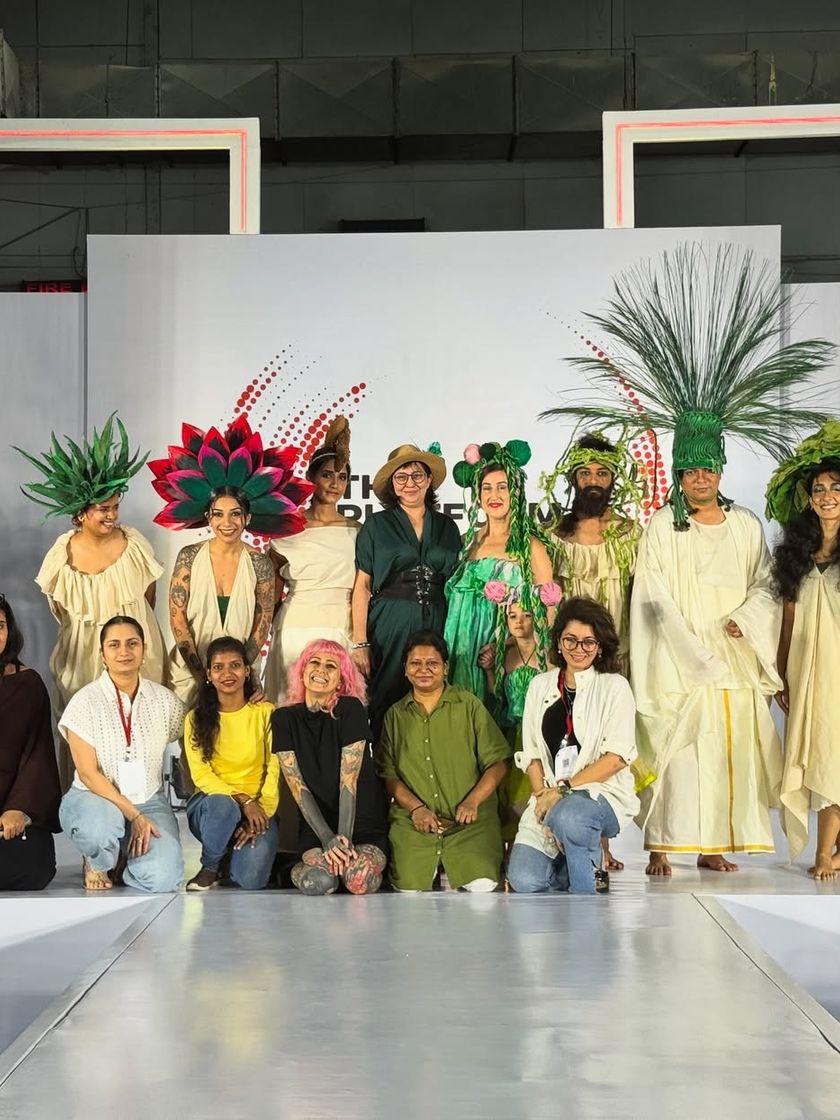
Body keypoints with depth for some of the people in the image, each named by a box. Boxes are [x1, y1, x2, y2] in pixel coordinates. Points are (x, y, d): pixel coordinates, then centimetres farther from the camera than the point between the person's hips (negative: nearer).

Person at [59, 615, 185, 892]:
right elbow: (88, 773, -11)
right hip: (95, 799, -2)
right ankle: (96, 863, -1)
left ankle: (120, 862, 13)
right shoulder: (85, 701, -7)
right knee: (101, 824, -40)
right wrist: (134, 816, -17)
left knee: (163, 879, -24)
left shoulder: (165, 700, 3)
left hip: (150, 801, 3)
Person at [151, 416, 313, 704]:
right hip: (191, 672, 0)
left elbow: (263, 622, -2)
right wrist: (200, 673, -12)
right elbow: (177, 616, -7)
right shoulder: (189, 557, -6)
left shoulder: (259, 563, -5)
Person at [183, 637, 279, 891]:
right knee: (222, 804, -38)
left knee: (250, 880, -26)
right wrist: (243, 801, -20)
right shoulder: (196, 718, 3)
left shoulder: (266, 713, 1)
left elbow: (275, 770, -4)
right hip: (209, 804, 1)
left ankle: (236, 851, 12)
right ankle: (210, 868, -8)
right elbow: (201, 774, -5)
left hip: (258, 808, 0)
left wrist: (261, 811, -19)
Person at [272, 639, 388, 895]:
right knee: (318, 882, -29)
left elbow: (349, 779, -11)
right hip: (314, 827, 1)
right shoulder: (284, 718, 2)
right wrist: (327, 838, -15)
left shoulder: (350, 710, -5)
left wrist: (344, 837, -19)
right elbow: (297, 785, -4)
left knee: (360, 880, -31)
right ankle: (300, 865, 7)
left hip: (363, 825, -1)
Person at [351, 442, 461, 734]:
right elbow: (362, 586, 0)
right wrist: (360, 642, -8)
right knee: (386, 707, -3)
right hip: (390, 625, -2)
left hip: (437, 624, 2)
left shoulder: (447, 527, 12)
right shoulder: (377, 525, 4)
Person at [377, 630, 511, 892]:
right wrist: (416, 808, -9)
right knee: (409, 886, -22)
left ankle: (452, 871, 8)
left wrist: (472, 802, -10)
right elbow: (387, 773, 7)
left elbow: (498, 762, 3)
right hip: (413, 820, 1)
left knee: (483, 886, -20)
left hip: (470, 821, 0)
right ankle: (437, 868, 7)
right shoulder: (395, 715, 14)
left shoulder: (469, 706, 7)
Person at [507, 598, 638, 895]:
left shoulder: (614, 687, 0)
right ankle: (586, 868, 15)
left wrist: (564, 788, -14)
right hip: (549, 796, 4)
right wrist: (543, 794, -8)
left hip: (602, 793, -4)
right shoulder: (540, 686, 12)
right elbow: (531, 752, 9)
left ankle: (585, 893, -11)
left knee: (567, 815, -39)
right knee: (523, 881, -16)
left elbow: (617, 757, -8)